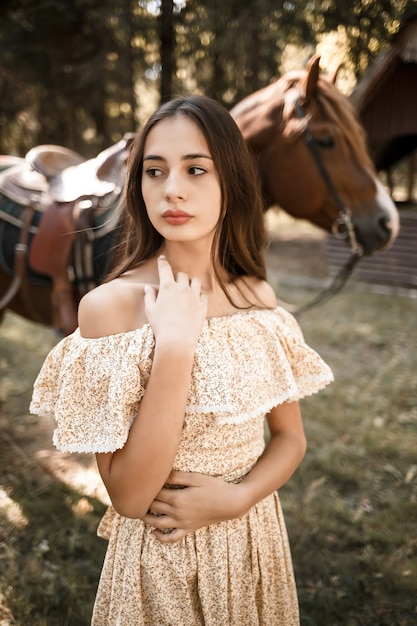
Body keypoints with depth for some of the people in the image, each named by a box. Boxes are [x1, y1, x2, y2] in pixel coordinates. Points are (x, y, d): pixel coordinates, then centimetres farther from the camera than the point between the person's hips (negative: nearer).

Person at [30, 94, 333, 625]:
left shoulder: (259, 297, -5)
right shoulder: (108, 305, -19)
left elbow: (291, 436, 2)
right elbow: (129, 496, -21)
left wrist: (236, 497, -16)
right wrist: (174, 345, -29)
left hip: (255, 537, 4)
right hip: (160, 556, -3)